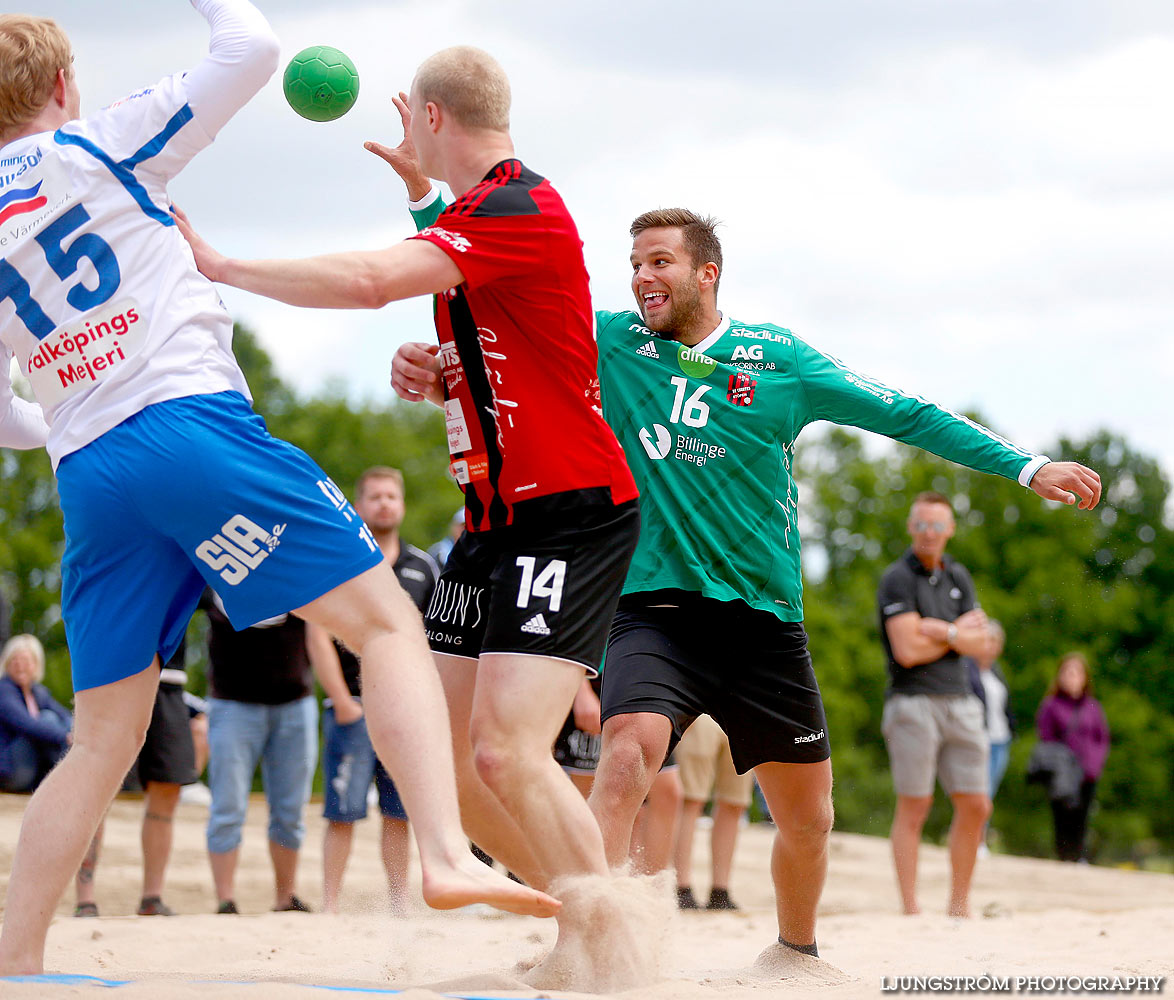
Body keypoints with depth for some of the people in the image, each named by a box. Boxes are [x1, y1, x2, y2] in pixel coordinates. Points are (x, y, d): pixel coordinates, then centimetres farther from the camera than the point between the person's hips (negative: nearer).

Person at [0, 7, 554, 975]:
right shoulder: (95, 148, 4)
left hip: (87, 478, 5)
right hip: (190, 423, -5)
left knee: (104, 739, 11)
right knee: (386, 618, -6)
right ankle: (446, 854, -24)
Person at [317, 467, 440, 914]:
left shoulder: (423, 567, 14)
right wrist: (341, 702, -11)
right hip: (353, 707, -4)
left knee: (400, 813, 5)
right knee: (344, 811, -6)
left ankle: (399, 907, 12)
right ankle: (330, 907, -2)